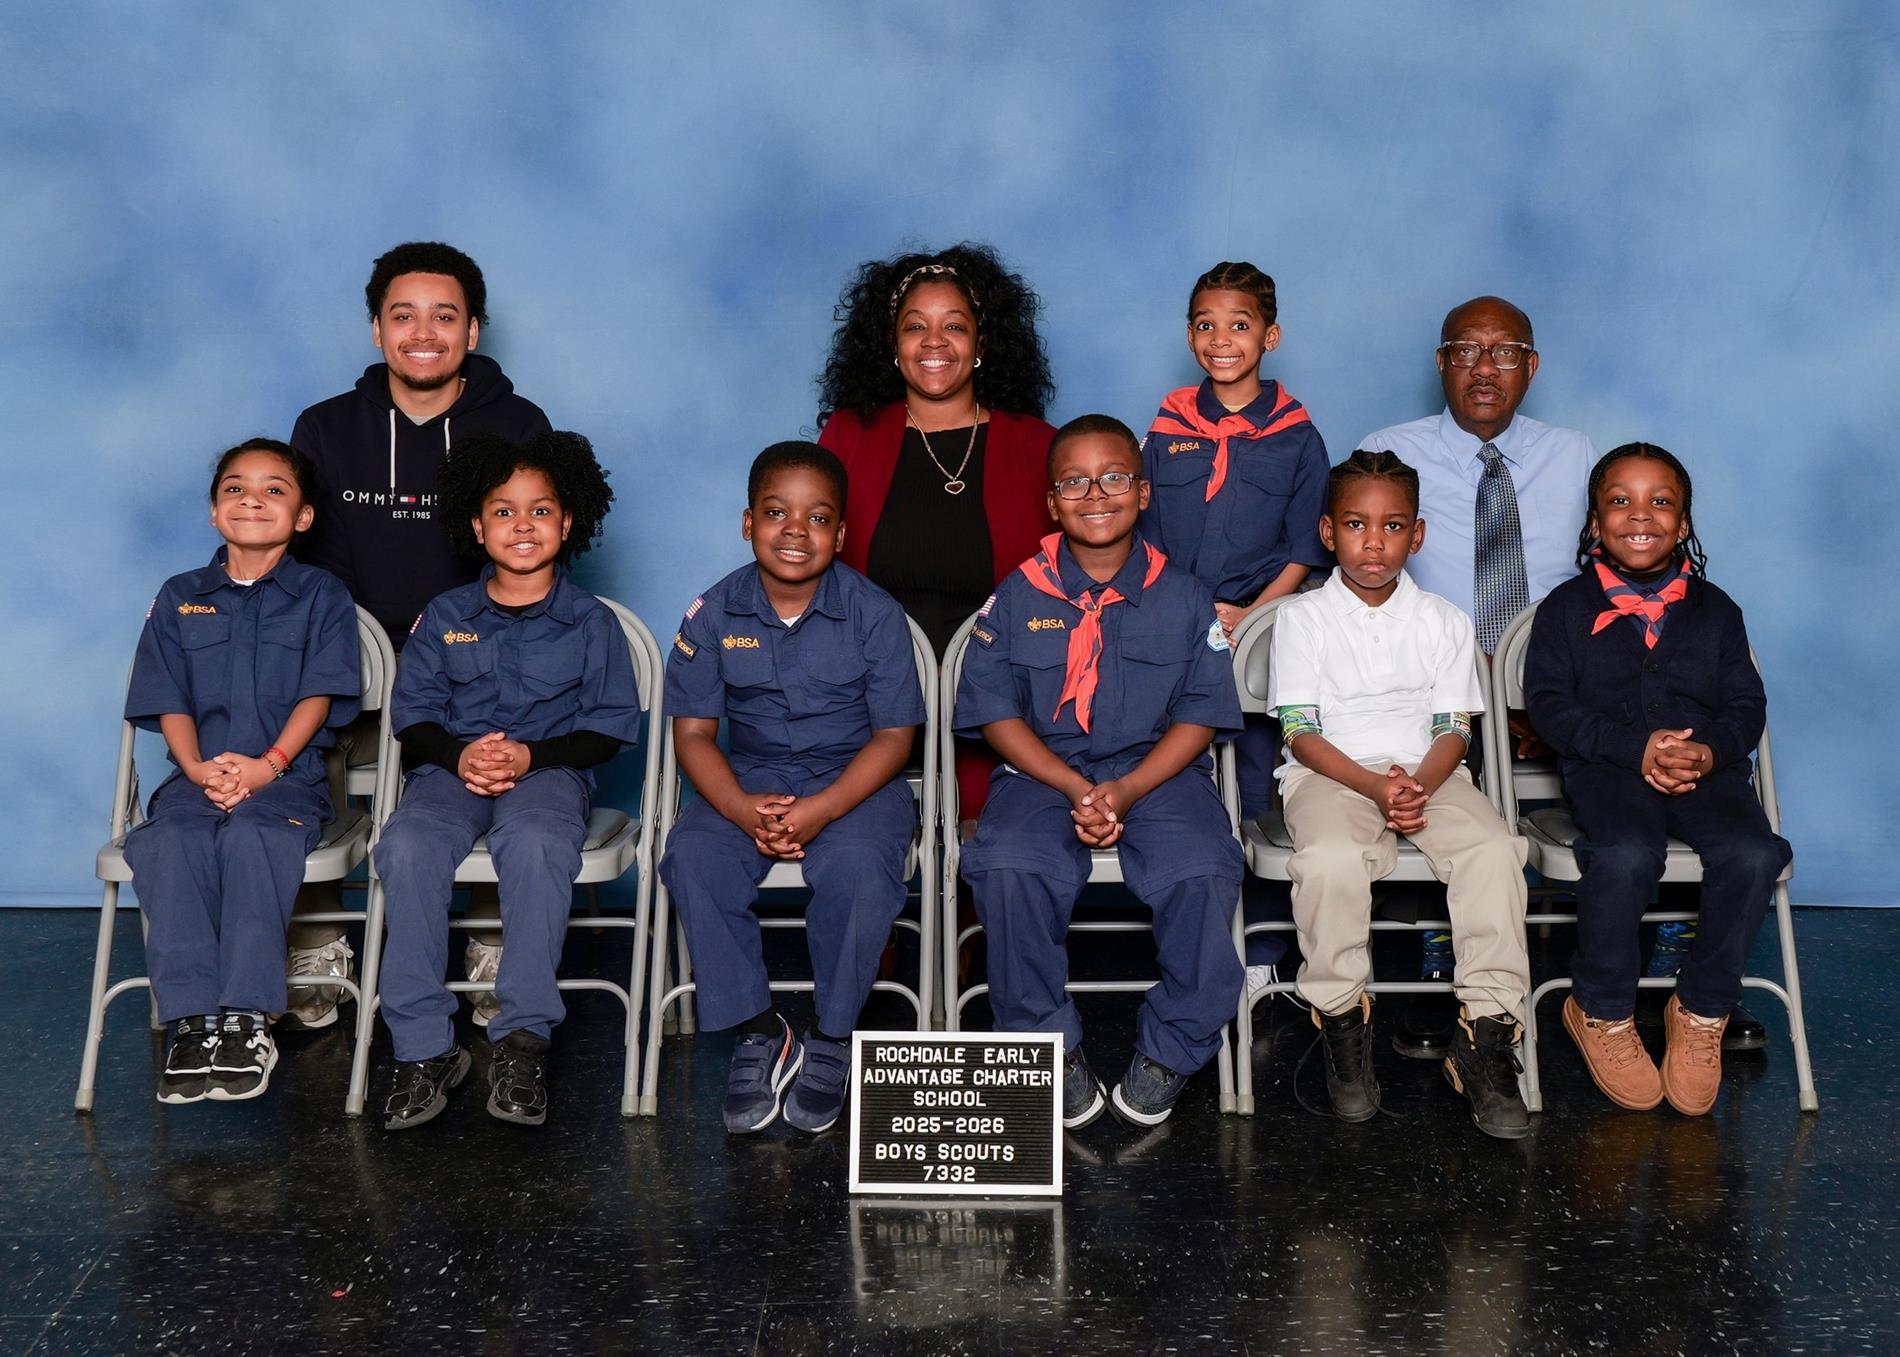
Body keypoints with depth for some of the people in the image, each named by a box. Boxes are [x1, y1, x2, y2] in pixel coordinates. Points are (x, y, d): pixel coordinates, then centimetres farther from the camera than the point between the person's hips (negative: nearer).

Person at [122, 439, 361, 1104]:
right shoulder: (179, 598, 16)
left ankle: (245, 1020, -31)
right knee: (166, 845, -29)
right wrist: (198, 768, -10)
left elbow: (319, 695, -2)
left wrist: (268, 763, -16)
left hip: (287, 778, -3)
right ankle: (193, 1021, -29)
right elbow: (170, 703, 9)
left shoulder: (322, 596, 9)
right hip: (196, 778, 3)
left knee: (251, 840, -34)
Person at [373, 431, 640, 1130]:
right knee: (406, 847, -31)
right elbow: (412, 716, 10)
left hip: (549, 769, -2)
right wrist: (458, 754, -12)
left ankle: (522, 1039, -31)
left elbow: (609, 728, 3)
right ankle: (424, 1047, -25)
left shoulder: (591, 622, 8)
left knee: (535, 844, -37)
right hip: (451, 768, 2)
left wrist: (530, 755, -13)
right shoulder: (443, 617, 14)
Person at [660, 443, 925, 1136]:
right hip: (750, 777, 2)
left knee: (856, 869, -32)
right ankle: (758, 1033, -8)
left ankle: (832, 1040, -7)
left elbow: (893, 735, -8)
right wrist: (743, 810, -21)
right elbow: (693, 729, -2)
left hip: (854, 779, -2)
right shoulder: (714, 612, -3)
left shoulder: (874, 612, -8)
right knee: (691, 858, -26)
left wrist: (819, 811, -23)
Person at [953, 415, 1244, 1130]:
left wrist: (1126, 790, -14)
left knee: (1203, 872, -29)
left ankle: (1169, 1051, -5)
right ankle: (1051, 1046, -9)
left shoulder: (1183, 595, 6)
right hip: (1042, 774, 0)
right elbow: (997, 713, 1)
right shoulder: (1017, 596, 5)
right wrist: (1077, 790, -13)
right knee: (1008, 868, -31)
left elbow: (1201, 714, 2)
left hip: (1158, 772, 0)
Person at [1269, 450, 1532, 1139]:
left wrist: (1420, 787, -17)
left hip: (1429, 775, 3)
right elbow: (1301, 733, -3)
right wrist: (1375, 786, -19)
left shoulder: (1444, 621, 11)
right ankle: (1341, 1022, -15)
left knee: (1494, 850, -27)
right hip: (1330, 774, -2)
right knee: (1330, 859, -35)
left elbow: (1453, 728, 6)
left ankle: (1487, 1032, -20)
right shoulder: (1301, 618, 5)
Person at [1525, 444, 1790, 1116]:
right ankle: (1602, 1013, -10)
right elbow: (1549, 703, -1)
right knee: (1624, 857, -34)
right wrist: (1636, 749, -14)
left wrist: (1711, 750, -13)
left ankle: (1702, 1011, -7)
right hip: (1605, 767, -3)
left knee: (1753, 854, -28)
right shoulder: (1566, 608, 6)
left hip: (1706, 766, 3)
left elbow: (1746, 703, 11)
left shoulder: (1715, 609, 14)